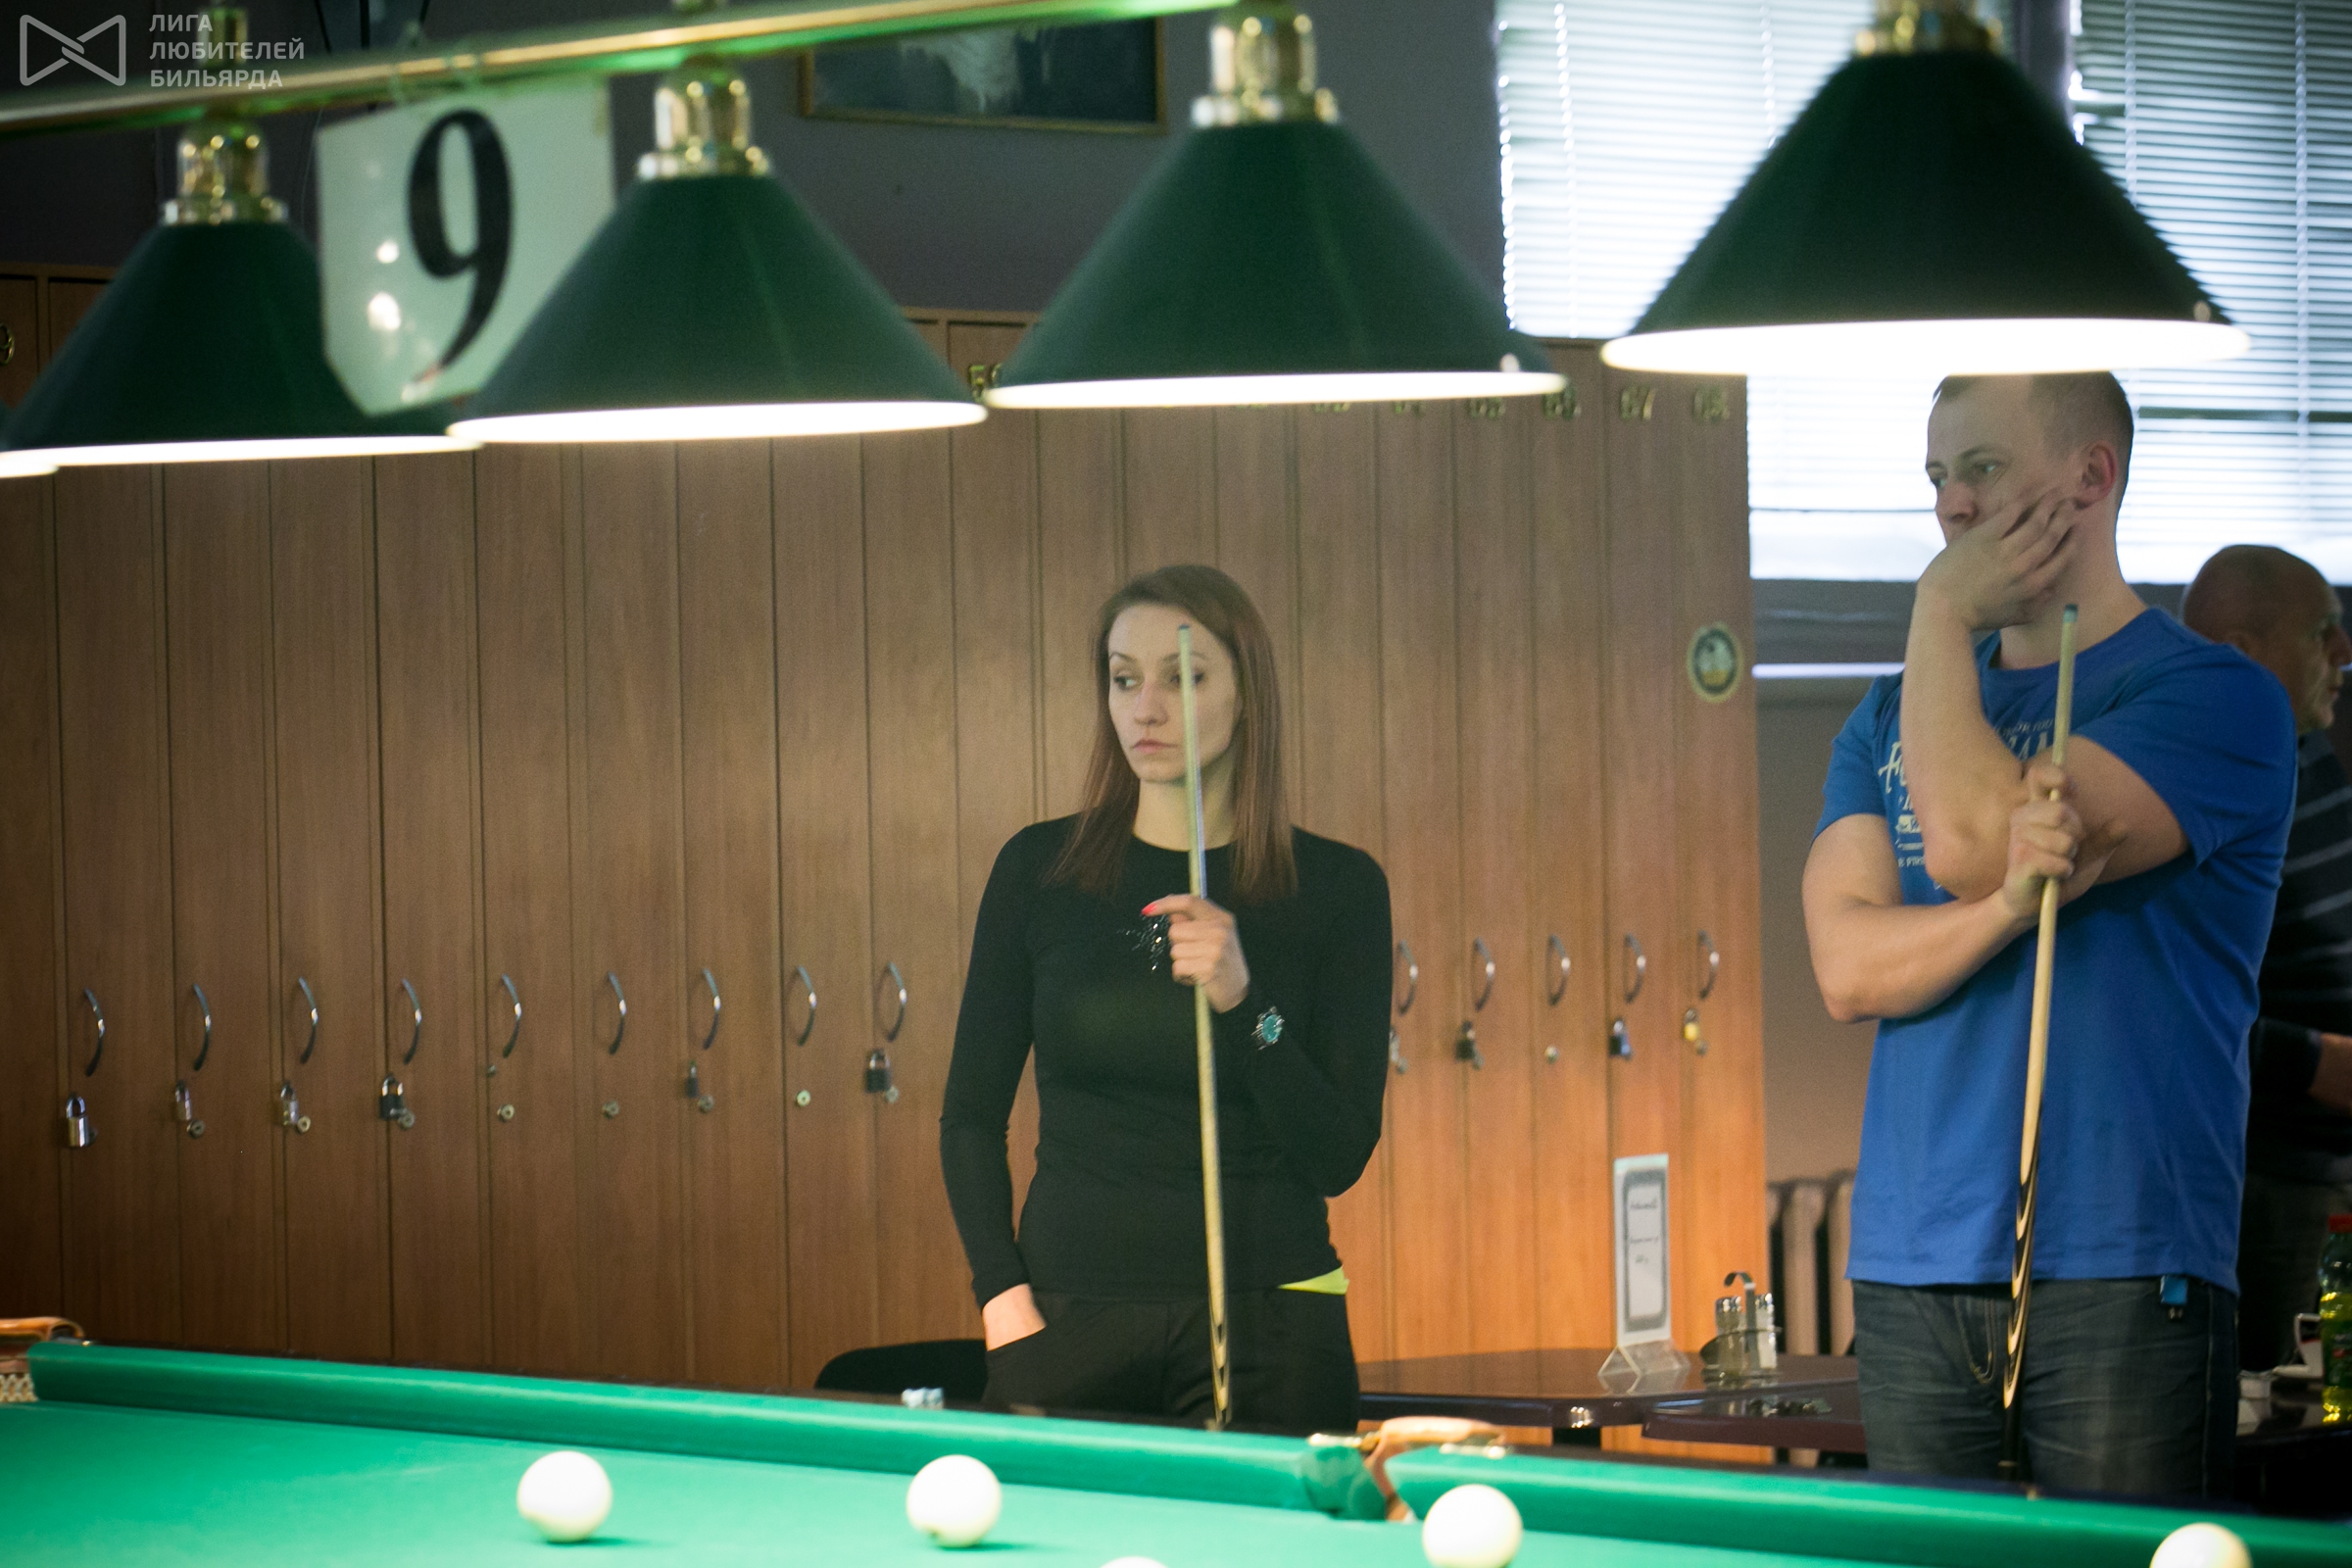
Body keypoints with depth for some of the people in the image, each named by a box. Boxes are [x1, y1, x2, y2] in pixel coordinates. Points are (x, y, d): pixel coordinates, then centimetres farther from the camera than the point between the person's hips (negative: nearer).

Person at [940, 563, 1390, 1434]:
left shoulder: (1336, 888, -1)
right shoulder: (1039, 869, 3)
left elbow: (1340, 1158, -5)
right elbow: (972, 1114, 7)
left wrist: (1243, 1002, -19)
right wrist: (1005, 1295, -5)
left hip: (1266, 1327, -1)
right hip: (1070, 1320, 1)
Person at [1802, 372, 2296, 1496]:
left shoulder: (2215, 696, -3)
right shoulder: (1894, 717, 16)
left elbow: (1968, 843, -17)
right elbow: (1849, 967, 2)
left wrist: (1942, 609, -5)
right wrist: (2012, 901, -17)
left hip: (2120, 1271, -5)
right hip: (1909, 1267, 5)